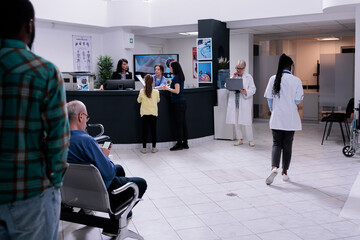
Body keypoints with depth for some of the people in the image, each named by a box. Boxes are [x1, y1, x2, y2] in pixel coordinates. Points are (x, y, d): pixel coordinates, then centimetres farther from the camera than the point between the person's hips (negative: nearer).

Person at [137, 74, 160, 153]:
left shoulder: (142, 91, -9)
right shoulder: (156, 92, -8)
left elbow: (139, 101, 7)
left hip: (144, 114, 0)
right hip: (153, 114, 0)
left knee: (145, 130, 6)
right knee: (153, 130, 8)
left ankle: (144, 148, 10)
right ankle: (154, 148, 12)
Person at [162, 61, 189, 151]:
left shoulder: (176, 78, -14)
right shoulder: (180, 77, 13)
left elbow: (177, 91, -20)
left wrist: (167, 88, -8)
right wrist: (168, 87, 16)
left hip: (178, 103, -9)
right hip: (182, 102, 9)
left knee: (178, 124, -4)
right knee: (183, 123, 11)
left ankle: (179, 144, 1)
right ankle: (185, 143, 16)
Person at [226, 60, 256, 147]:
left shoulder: (248, 77, 3)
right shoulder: (233, 76, 15)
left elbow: (253, 89, -4)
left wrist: (245, 92, -22)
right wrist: (233, 77, -6)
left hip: (244, 103, -4)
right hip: (235, 103, 4)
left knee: (246, 122, -5)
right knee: (236, 122, 8)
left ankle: (251, 140, 6)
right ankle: (239, 139, 20)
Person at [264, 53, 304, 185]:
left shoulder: (273, 79, -4)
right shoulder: (296, 80, -7)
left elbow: (269, 98, 0)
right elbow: (298, 100, -6)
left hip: (276, 118, 1)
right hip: (290, 118, 0)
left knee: (276, 143, 6)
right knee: (287, 145, 11)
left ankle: (274, 167, -17)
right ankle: (284, 172, 18)